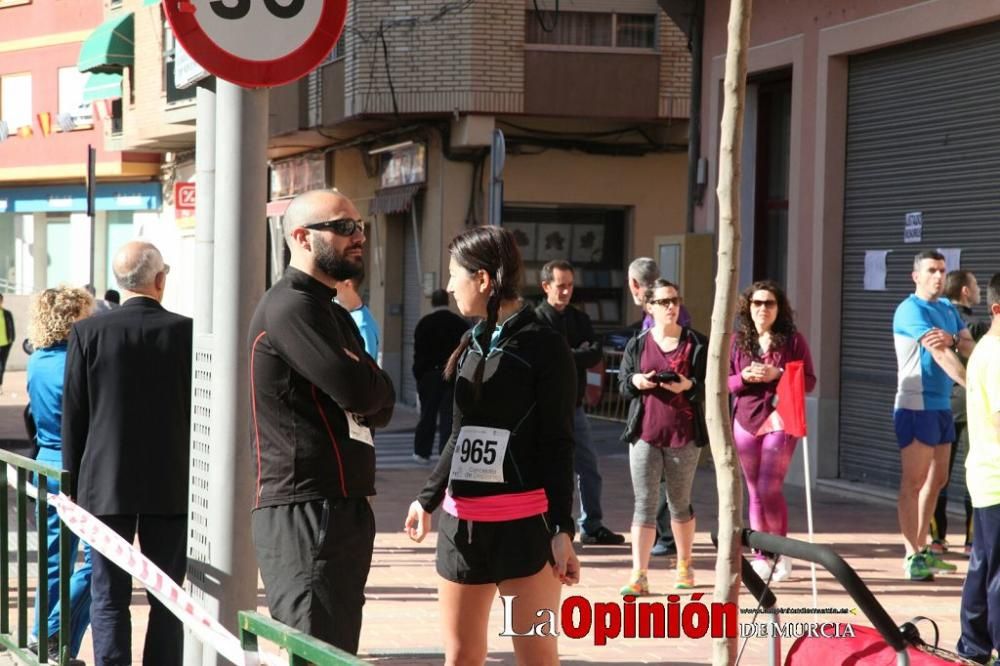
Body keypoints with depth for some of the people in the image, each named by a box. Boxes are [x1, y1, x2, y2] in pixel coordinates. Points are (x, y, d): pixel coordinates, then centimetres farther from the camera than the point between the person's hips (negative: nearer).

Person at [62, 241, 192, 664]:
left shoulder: (88, 333, -5)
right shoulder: (187, 332, -6)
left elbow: (73, 416, -1)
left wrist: (74, 483, 8)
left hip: (105, 485, 0)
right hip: (172, 486, 0)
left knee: (109, 600, 4)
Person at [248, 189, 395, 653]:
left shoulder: (333, 314, 21)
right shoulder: (292, 307, -12)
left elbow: (380, 406, 16)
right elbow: (358, 389, -21)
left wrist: (363, 382, -5)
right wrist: (368, 378, 1)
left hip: (344, 510, 10)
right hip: (303, 514, -10)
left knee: (338, 652, 13)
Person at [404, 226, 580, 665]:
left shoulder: (544, 346, -7)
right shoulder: (473, 344, 12)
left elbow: (558, 445, -8)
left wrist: (562, 529, -13)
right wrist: (428, 498, 28)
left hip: (524, 524, -7)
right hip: (463, 522, 7)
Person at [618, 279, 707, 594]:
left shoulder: (697, 343, 3)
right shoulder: (637, 344, 7)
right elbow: (622, 385, 10)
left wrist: (689, 385, -17)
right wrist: (636, 381, -12)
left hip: (684, 435, -1)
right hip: (644, 434, 1)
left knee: (680, 503, 12)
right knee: (644, 504, -2)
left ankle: (684, 565, 28)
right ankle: (639, 575, -3)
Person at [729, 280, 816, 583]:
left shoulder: (793, 340, 1)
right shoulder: (737, 342, 8)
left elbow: (809, 381, -1)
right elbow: (724, 383, 7)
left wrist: (777, 374, -15)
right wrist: (744, 377, -13)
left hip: (779, 421, -3)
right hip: (746, 422, 3)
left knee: (770, 489, -12)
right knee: (755, 493, 7)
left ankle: (782, 552, 4)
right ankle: (761, 557, 14)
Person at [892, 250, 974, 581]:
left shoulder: (949, 310, 14)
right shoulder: (911, 310, -12)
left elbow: (971, 349, 3)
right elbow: (940, 355, -23)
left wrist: (953, 338, -19)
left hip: (942, 405, 9)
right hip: (916, 406, -9)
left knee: (936, 479, 13)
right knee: (913, 482, -6)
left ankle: (921, 550, 21)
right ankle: (912, 557, -5)